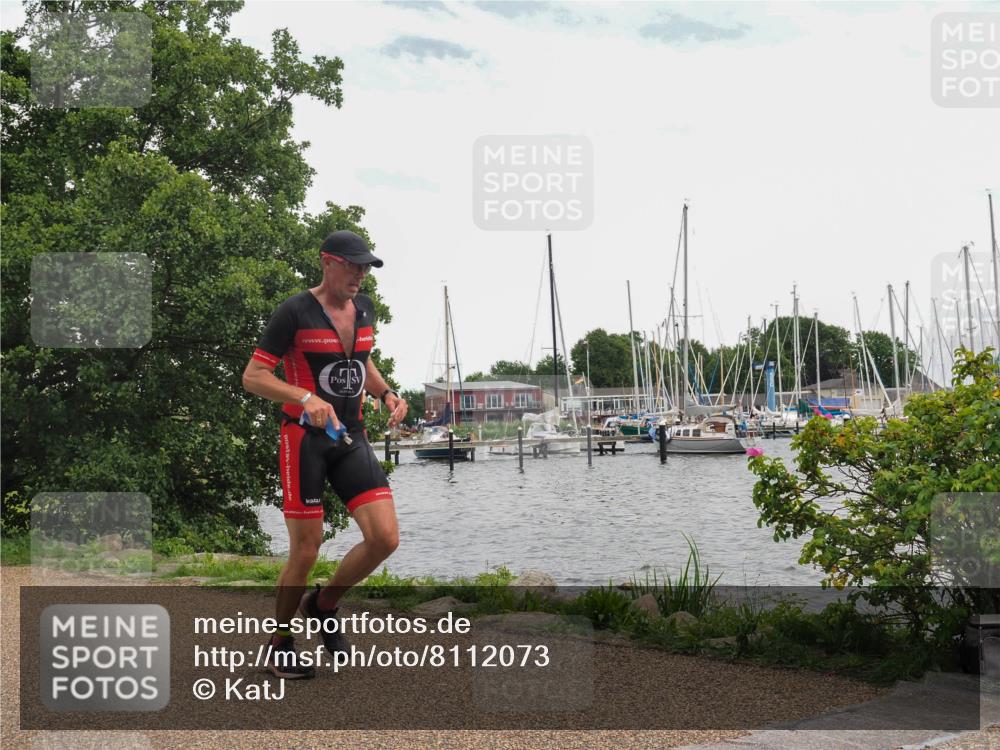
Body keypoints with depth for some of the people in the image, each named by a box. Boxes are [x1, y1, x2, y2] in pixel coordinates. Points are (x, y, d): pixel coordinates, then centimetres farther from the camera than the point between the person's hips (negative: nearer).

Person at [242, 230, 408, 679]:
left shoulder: (363, 308, 10)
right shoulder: (295, 312, -10)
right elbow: (252, 376, -12)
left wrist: (386, 394, 7)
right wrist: (306, 398, -26)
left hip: (351, 439, 6)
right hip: (304, 439, -6)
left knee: (385, 538, -8)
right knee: (305, 554, -4)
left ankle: (323, 604, 17)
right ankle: (280, 645, 18)